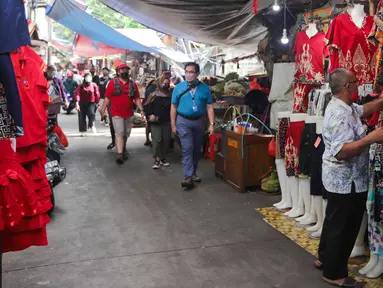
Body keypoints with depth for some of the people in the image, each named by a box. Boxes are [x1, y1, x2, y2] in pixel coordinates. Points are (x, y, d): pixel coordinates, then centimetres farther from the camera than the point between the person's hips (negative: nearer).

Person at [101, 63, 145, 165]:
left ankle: (123, 149, 35)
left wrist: (141, 109, -2)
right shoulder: (112, 83, -3)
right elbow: (107, 98, -3)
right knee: (119, 133, -14)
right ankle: (120, 154, -19)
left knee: (126, 134, 15)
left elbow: (137, 99, 7)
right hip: (116, 114, -4)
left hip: (129, 114, 4)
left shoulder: (133, 84, 7)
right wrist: (103, 110, -8)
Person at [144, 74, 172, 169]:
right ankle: (157, 159, -7)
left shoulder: (170, 95, 12)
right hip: (155, 121, -4)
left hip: (167, 121, 4)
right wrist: (149, 115, -18)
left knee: (166, 140, 6)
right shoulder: (154, 93, 1)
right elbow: (148, 105, -5)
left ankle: (163, 158, 17)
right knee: (157, 139, -8)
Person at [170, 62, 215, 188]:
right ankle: (188, 177, -12)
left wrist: (211, 124, -9)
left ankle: (193, 173, 28)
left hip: (199, 121, 2)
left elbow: (209, 107, -1)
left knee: (197, 149, 12)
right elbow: (173, 107, 1)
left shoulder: (204, 88, -1)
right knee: (187, 148, -11)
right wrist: (173, 125, -1)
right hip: (183, 121, -2)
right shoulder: (179, 87, -1)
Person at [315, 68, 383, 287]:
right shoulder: (340, 115, -27)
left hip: (341, 179, 10)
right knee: (343, 227, 2)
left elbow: (365, 110, 20)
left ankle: (325, 258, 37)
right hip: (346, 181, -10)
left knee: (335, 222, 22)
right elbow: (341, 152, -33)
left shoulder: (343, 106, 6)